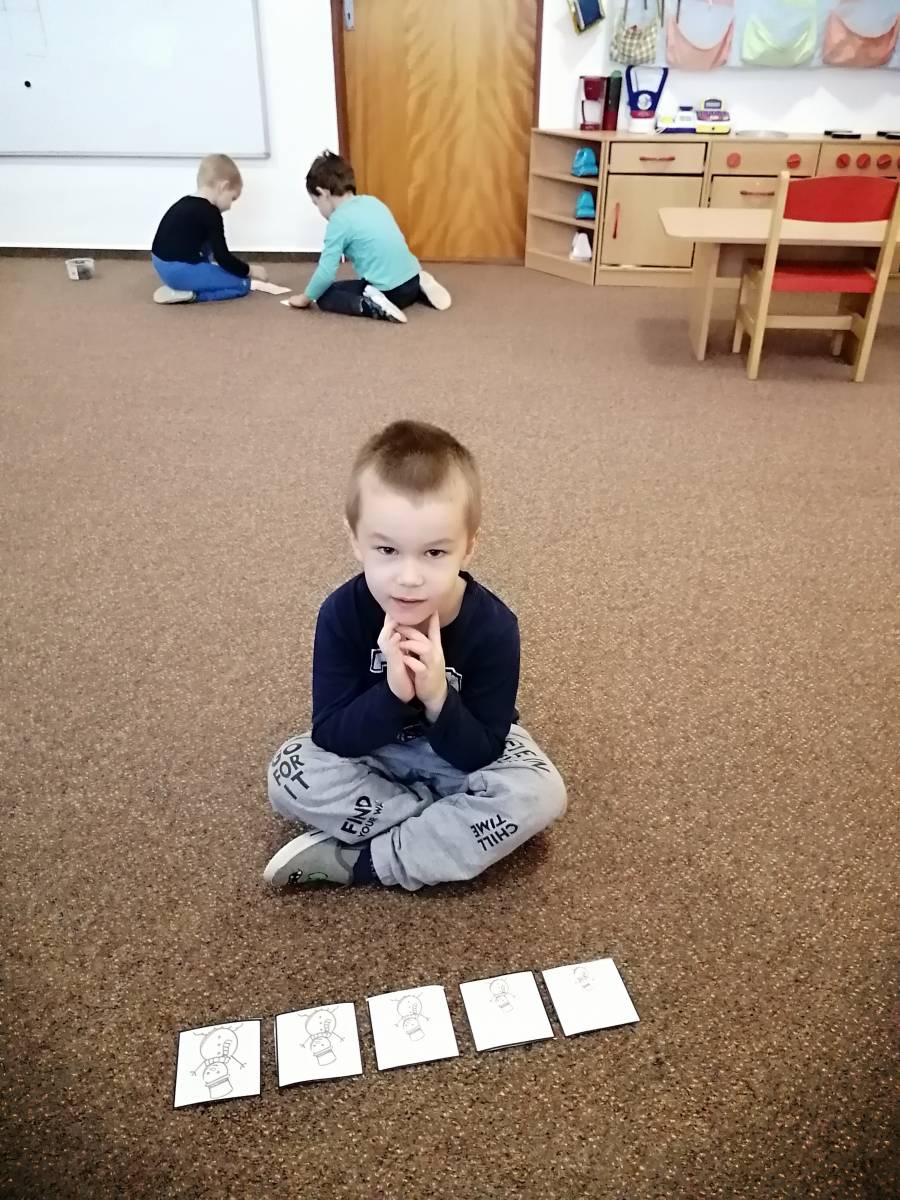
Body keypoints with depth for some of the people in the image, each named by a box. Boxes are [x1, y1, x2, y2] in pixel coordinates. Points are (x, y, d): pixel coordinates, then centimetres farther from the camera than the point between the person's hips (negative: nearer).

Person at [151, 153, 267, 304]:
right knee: (243, 283, 0)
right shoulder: (211, 214, -12)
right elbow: (222, 257, -11)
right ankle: (189, 293, -12)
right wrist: (250, 271, 2)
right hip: (179, 270, -9)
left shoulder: (185, 203, 15)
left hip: (163, 266, 9)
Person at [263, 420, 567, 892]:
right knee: (290, 773, -23)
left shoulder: (493, 626, -27)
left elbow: (480, 754, -22)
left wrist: (438, 697, -41)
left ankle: (360, 861, -20)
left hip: (465, 752, 0)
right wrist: (392, 692, -42)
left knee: (538, 794, -28)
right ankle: (453, 824, -15)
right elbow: (329, 735, -24)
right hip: (369, 749, 1)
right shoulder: (342, 613, -24)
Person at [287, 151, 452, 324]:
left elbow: (326, 272, -10)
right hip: (412, 280, 7)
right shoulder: (371, 201, 12)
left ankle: (371, 306, -14)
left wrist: (305, 298, 6)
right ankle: (420, 289, 15)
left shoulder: (340, 219, -9)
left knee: (324, 297, 4)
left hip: (389, 291, -7)